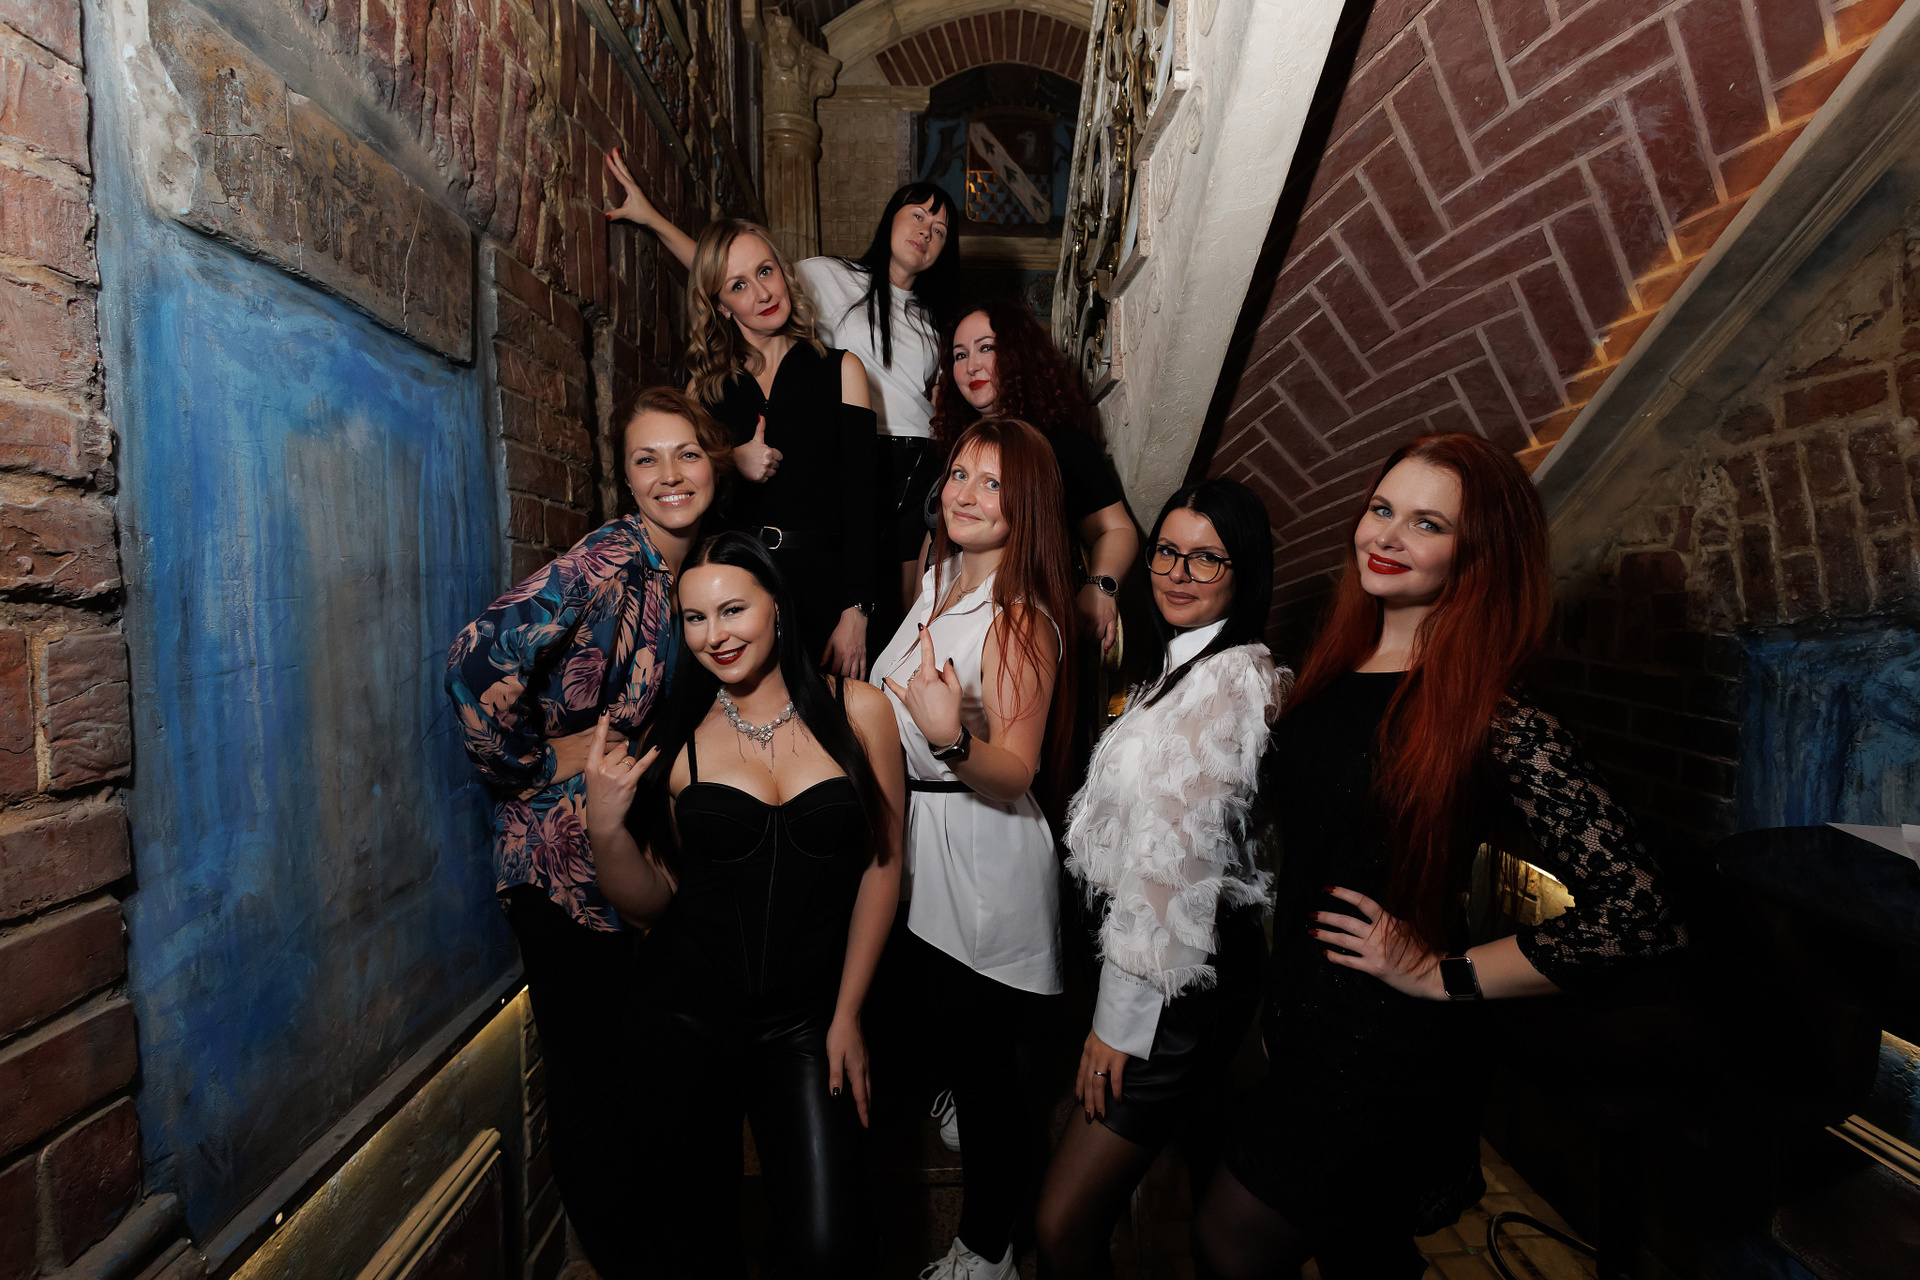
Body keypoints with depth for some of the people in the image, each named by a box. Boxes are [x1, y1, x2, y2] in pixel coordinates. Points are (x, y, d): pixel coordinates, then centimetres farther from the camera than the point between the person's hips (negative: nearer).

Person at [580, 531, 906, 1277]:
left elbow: (881, 868, -1)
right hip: (687, 1014, 1)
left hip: (808, 1016, -1)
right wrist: (605, 827, -17)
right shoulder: (676, 733, -3)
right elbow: (651, 903, 1)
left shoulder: (857, 710, -5)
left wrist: (846, 1013, -1)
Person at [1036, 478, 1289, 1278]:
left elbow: (1180, 864, -21)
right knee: (1206, 1166, 27)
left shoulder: (1229, 680, -20)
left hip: (1175, 983, -10)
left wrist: (1121, 1018, -15)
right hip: (1195, 969, 10)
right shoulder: (1190, 667, 11)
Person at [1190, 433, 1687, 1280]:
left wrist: (1442, 977, -16)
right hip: (1296, 1016, 6)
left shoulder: (1491, 718, -20)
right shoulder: (1333, 669, 0)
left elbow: (1637, 916, -22)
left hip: (1385, 1054, -6)